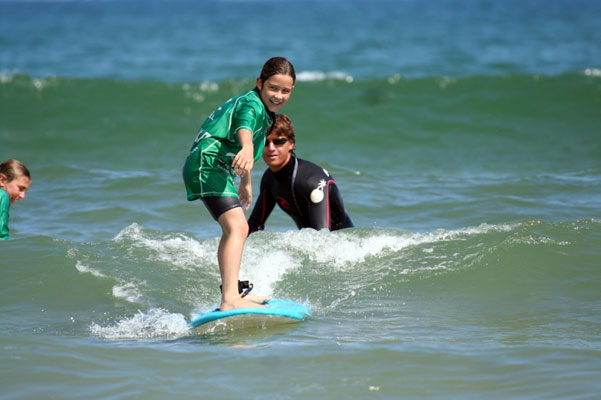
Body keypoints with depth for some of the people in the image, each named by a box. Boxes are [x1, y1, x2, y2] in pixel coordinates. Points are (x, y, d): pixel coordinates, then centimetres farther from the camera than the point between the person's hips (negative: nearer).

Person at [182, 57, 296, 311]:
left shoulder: (263, 109, 20)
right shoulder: (252, 104, -12)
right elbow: (244, 127, -36)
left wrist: (246, 183, 50)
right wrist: (246, 149, -58)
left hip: (215, 167, 11)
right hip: (208, 163, -11)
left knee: (233, 229, 29)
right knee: (237, 226, -27)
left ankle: (233, 292, 45)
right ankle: (230, 299, -42)